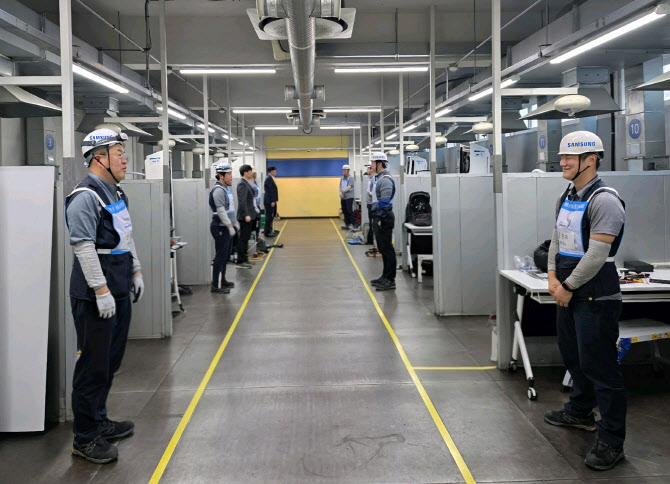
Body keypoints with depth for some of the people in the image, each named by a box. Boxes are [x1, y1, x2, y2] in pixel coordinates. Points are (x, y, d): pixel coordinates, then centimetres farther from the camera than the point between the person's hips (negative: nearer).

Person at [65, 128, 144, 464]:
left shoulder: (116, 193, 15)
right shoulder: (85, 197, -16)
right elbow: (84, 248, -22)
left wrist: (135, 272, 21)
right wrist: (101, 291, -23)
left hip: (119, 293, 10)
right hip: (96, 298, -10)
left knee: (111, 361, 17)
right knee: (94, 366, -3)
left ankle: (99, 421, 32)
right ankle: (85, 439, 8)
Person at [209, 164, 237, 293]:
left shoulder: (227, 189, 16)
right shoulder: (218, 190, -16)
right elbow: (221, 210, -24)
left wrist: (235, 223, 23)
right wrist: (230, 225, -26)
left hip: (228, 227, 10)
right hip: (220, 228, -10)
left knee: (226, 256, 16)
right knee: (221, 257, -7)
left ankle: (222, 281, 26)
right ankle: (216, 285, -2)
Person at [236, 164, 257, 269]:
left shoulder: (247, 183, 15)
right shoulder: (242, 184, -16)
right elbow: (242, 201, -23)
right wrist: (246, 215, -25)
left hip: (249, 215, 10)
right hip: (245, 216, -10)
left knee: (246, 238, 15)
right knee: (243, 238, -5)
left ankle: (244, 259, 23)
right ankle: (240, 262, -1)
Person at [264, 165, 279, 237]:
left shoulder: (270, 178, 15)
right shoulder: (269, 179, -15)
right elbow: (270, 191, -19)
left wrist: (274, 200, 15)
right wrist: (272, 201, -21)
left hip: (271, 201, 10)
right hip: (269, 201, -10)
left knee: (271, 216, 15)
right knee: (269, 216, -6)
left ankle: (270, 230, 24)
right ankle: (267, 232, -2)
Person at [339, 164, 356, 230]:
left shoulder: (350, 178, -4)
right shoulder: (342, 178, 14)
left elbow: (350, 186, -12)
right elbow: (340, 187, 12)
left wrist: (344, 191, -22)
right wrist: (340, 193, -6)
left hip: (349, 197, -6)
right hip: (343, 197, 6)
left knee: (350, 211, -9)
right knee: (344, 211, 9)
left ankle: (351, 224, -7)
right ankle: (347, 224, 17)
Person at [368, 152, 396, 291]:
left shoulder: (385, 180, -16)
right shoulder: (379, 178, 17)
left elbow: (385, 202, -22)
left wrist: (380, 219, -23)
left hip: (384, 219, -10)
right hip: (379, 218, 10)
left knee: (387, 249, -6)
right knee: (383, 249, 15)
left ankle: (390, 280, -3)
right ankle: (385, 277, 24)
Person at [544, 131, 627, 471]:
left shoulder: (603, 200, -17)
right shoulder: (566, 199, 12)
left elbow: (596, 254, -22)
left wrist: (568, 287, -15)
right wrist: (553, 277, 1)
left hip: (595, 296, -9)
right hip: (568, 292, 9)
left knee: (599, 366, -5)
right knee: (573, 356, 22)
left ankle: (611, 442, 4)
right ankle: (580, 412, 43)